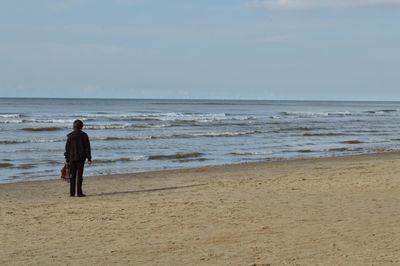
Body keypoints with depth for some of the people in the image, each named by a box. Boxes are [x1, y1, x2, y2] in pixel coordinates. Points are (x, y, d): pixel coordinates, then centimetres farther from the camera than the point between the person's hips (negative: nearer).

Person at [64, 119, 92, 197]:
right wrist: (89, 158, 1)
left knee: (73, 175, 7)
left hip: (72, 158, 1)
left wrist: (67, 159, 8)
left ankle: (72, 193, 6)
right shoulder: (84, 135, -2)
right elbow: (87, 147, -2)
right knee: (79, 175, -1)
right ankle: (79, 192, -4)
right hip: (81, 158, -1)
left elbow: (67, 148, 2)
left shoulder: (70, 136, 0)